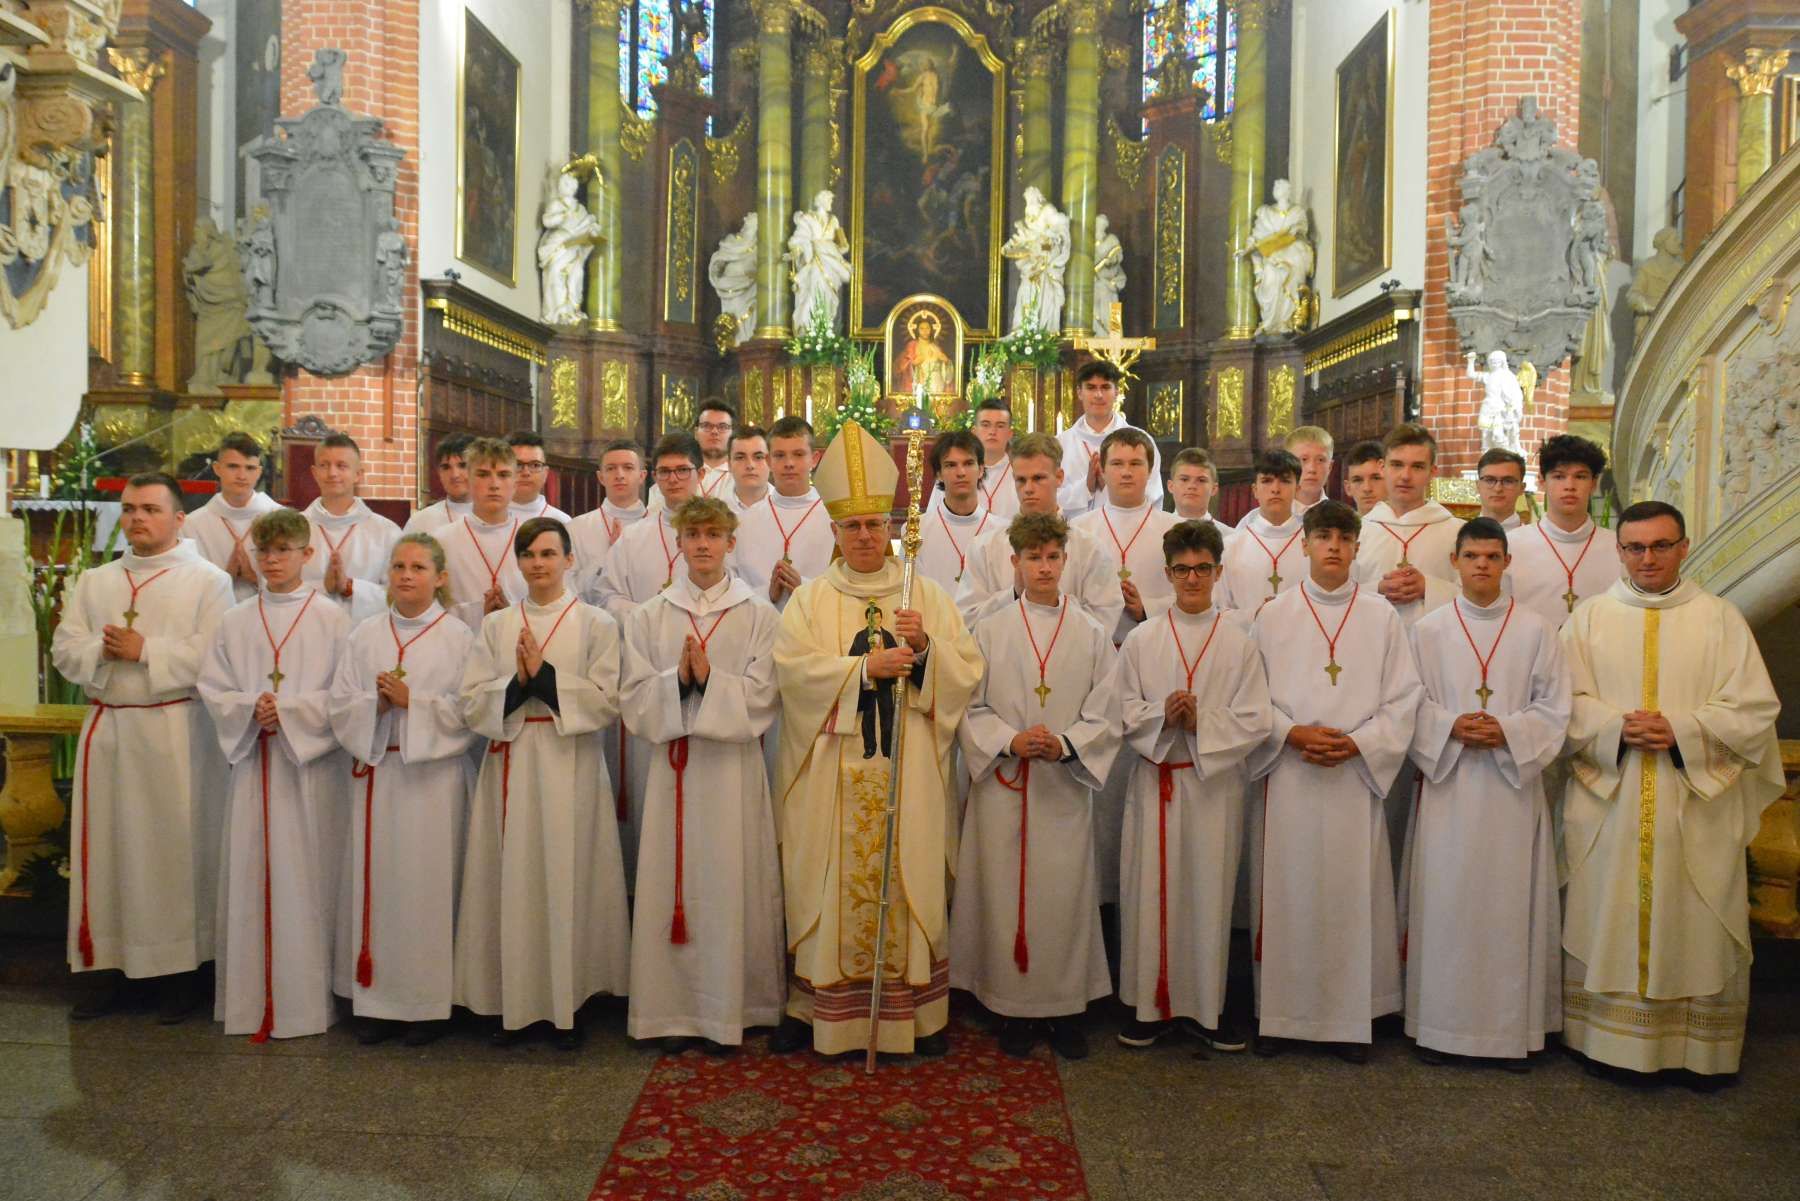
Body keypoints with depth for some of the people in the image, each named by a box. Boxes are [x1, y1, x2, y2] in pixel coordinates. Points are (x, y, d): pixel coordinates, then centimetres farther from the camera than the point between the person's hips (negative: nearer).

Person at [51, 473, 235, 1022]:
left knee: (174, 849, 0)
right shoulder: (94, 581, 14)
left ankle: (180, 972, 11)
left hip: (174, 732, -5)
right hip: (105, 729, 5)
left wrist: (145, 650, -14)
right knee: (108, 848, 8)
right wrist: (102, 650, -13)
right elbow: (64, 648, 7)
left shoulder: (207, 580, -2)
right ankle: (114, 970, 19)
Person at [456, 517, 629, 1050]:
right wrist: (517, 682, -14)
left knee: (568, 879, 0)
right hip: (510, 765, 3)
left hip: (570, 766, -2)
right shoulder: (496, 625, 11)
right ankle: (514, 1001, 15)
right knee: (512, 880, 3)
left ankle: (568, 1004, 11)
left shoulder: (596, 624, 3)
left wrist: (546, 674, -14)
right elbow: (472, 702, 3)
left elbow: (607, 701, -6)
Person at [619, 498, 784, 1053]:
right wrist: (679, 679, -14)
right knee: (673, 880, 2)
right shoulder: (650, 615, 9)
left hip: (733, 763, -1)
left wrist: (708, 678, -15)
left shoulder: (758, 614, 4)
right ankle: (674, 1011, 13)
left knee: (730, 881, 0)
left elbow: (762, 695, -3)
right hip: (672, 762, 2)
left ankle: (726, 1008, 12)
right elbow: (635, 695, 2)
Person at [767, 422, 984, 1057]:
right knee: (830, 884, 2)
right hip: (832, 775, -1)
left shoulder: (927, 596, 10)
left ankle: (916, 1013, 15)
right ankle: (818, 1006, 14)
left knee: (907, 881, 3)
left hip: (906, 773, 1)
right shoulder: (810, 599, 6)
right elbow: (792, 669, -10)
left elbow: (968, 670, 3)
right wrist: (866, 667, -17)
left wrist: (925, 647, -15)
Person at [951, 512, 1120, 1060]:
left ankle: (1064, 1006, 16)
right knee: (1006, 892, 3)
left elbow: (1105, 716, 2)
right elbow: (970, 708, 1)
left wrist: (1065, 744, -15)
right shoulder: (990, 631, 4)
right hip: (1003, 785, 0)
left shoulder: (1092, 635, 5)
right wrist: (1010, 740, -15)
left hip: (1066, 785, 0)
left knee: (1064, 892, 2)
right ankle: (1014, 1007, 16)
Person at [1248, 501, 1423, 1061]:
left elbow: (1403, 698, 3)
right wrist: (1292, 733, -11)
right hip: (1287, 777, 0)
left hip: (1356, 774, 0)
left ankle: (1351, 1016, 14)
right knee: (1286, 893, 3)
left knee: (1353, 894, 2)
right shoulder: (1273, 615, 6)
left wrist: (1356, 742, -10)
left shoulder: (1381, 618, 5)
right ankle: (1280, 1013, 14)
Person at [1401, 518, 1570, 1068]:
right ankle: (1441, 1023, 12)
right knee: (1445, 902, 1)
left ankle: (1513, 1026, 14)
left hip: (1513, 784, 0)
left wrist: (1508, 732, -13)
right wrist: (1451, 727, -13)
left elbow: (1554, 707, 3)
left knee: (1511, 903, 3)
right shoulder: (1428, 630, 4)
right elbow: (1411, 705, 4)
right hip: (1447, 782, 0)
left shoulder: (1536, 630, 3)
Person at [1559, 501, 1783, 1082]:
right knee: (1606, 921, 5)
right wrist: (1616, 727, -16)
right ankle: (1606, 1036, 16)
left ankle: (1699, 1046, 18)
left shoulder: (1720, 617, 5)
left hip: (1696, 806, 0)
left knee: (1696, 926, 4)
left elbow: (1755, 708, -1)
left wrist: (1681, 729, -14)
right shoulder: (1591, 617, 7)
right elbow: (1565, 702, 1)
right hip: (1606, 802, 1)